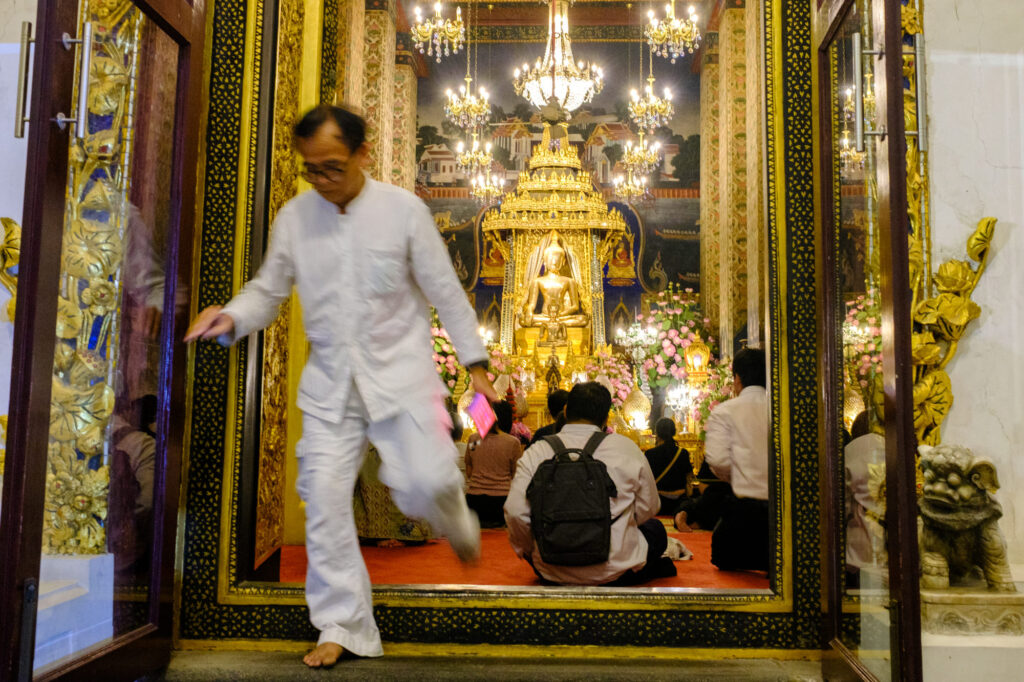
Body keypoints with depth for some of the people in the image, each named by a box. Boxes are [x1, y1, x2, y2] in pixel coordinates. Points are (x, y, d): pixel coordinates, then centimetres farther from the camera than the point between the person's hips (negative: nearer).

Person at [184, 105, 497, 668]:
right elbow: (269, 290, 10)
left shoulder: (403, 210, -5)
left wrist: (474, 360, 0)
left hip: (399, 373, -2)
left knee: (423, 485, -14)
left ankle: (454, 521, 27)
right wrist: (231, 317, -11)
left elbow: (443, 289, 0)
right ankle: (343, 626, 12)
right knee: (324, 495, -3)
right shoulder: (294, 216, 2)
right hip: (330, 381, 3)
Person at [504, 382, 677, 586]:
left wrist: (526, 550, 9)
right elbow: (648, 508, 4)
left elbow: (515, 513, -11)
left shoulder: (535, 452, -6)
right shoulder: (626, 447, -5)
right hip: (616, 572, 1)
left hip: (552, 575, 0)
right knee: (655, 528, 29)